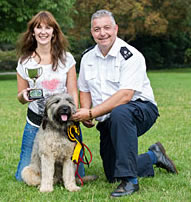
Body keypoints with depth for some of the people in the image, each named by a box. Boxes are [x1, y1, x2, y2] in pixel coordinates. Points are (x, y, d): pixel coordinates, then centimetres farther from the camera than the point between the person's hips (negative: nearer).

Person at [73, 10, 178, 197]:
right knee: (112, 176, 5)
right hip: (108, 122, 7)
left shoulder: (130, 55, -17)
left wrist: (91, 113, -28)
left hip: (141, 109, -7)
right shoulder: (87, 57, 5)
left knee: (119, 113, -43)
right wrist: (85, 113, -6)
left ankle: (130, 181, -36)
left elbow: (125, 96, -27)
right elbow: (85, 90, 15)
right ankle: (153, 157, 32)